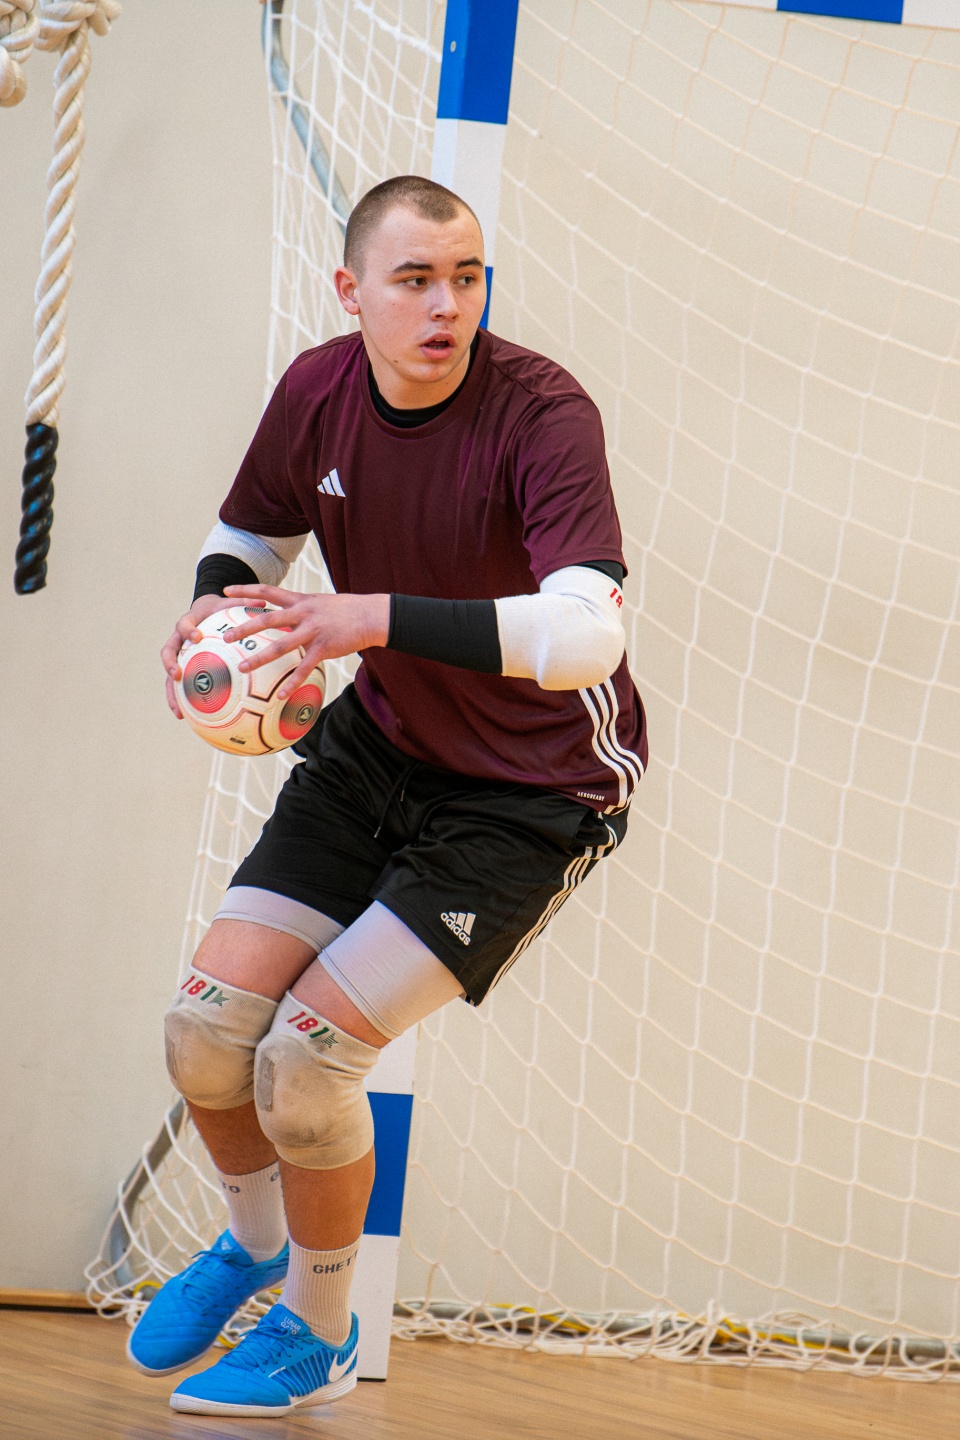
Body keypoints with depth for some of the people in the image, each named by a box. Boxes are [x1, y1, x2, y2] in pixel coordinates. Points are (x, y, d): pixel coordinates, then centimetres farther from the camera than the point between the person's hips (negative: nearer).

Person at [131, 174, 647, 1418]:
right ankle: (254, 1240, 29)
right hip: (380, 745, 6)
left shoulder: (542, 414, -25)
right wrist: (213, 610, -10)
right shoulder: (318, 392, -7)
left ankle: (319, 1337, 12)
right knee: (208, 1025, -5)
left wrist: (380, 617, -44)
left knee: (307, 1051, -15)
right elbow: (250, 537, 13)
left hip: (535, 791, -5)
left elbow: (587, 634, -38)